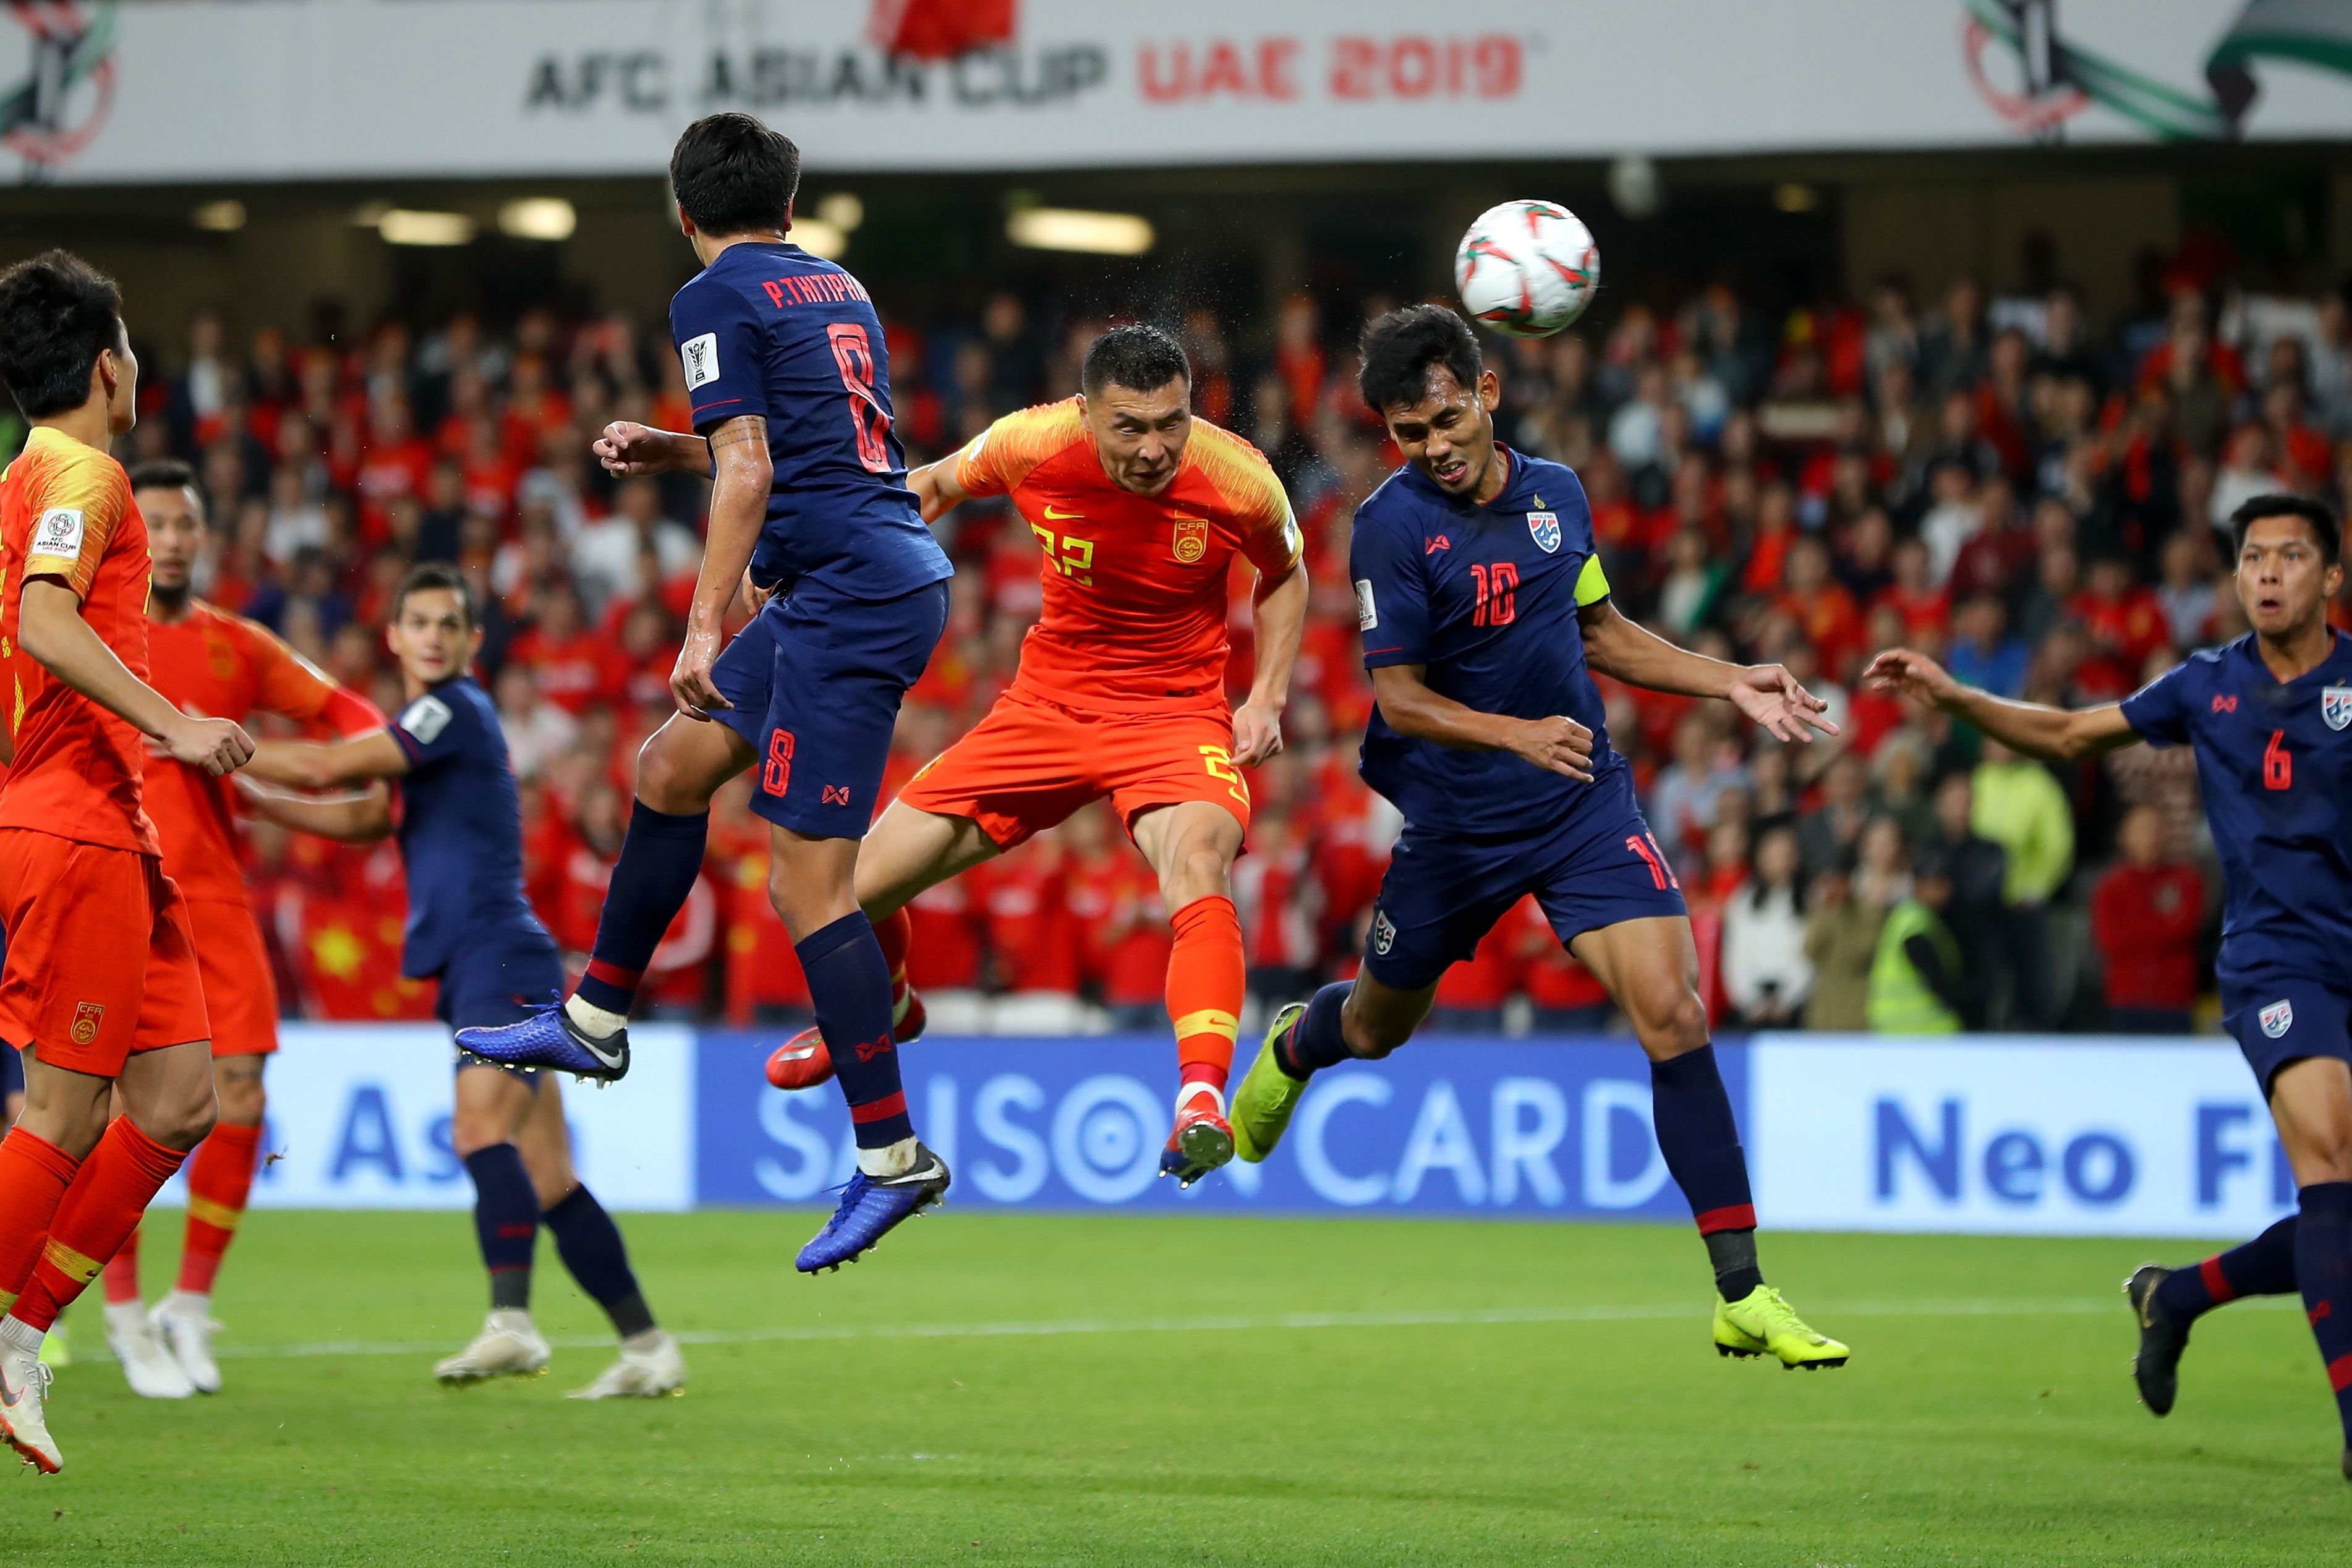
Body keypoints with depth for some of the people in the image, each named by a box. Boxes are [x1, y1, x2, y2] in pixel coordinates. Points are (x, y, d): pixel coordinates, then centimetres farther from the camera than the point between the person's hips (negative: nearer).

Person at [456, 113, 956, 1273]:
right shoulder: (835, 289, 19)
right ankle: (595, 1020, 30)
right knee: (672, 763, 20)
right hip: (893, 572, 9)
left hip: (851, 598, -9)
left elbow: (750, 472, -16)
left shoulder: (716, 300, -6)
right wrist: (672, 452, 34)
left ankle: (892, 1155, -9)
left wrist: (706, 625, -18)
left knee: (808, 883, -9)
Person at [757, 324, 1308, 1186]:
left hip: (1175, 714, -3)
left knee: (1197, 866, -37)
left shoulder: (1239, 481, -18)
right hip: (1046, 706, 3)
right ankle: (883, 1009, 37)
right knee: (856, 887, 1)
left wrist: (1267, 697, -4)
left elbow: (1284, 574, 7)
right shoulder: (1031, 444, -16)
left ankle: (1202, 1101, -46)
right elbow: (939, 482, 9)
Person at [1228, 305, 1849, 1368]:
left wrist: (1730, 683, 8)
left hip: (1584, 803, 2)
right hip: (1454, 821, -2)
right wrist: (1518, 734, -31)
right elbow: (1398, 695, -15)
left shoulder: (1556, 495, 2)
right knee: (1376, 1029, 18)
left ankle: (1744, 1297, -14)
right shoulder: (1392, 525, -15)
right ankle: (1292, 1050, 60)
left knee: (1673, 1014, -15)